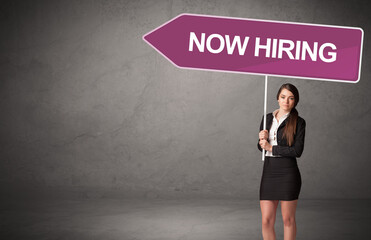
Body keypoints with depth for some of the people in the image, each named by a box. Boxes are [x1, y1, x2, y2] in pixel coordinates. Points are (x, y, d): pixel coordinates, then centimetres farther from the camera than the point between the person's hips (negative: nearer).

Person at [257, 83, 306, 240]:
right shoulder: (267, 118, 11)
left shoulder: (298, 122, -2)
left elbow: (297, 151, -12)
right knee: (266, 221, 1)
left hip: (288, 174, -4)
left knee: (288, 219, 5)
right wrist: (262, 138, -7)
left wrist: (271, 148, -9)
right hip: (268, 172, 4)